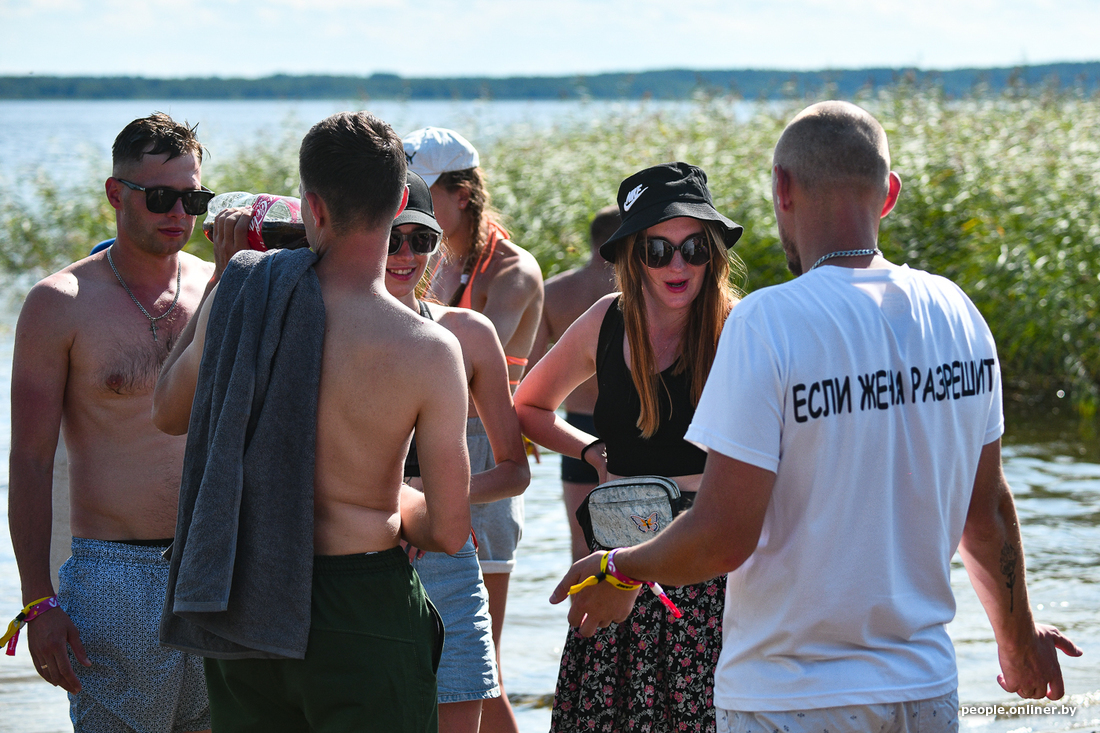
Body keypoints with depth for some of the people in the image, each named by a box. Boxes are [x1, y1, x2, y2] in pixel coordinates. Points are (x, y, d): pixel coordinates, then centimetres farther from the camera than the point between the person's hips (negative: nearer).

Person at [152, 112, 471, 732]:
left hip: (241, 605, 4)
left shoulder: (238, 296, -7)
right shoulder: (429, 352, -18)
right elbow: (448, 532, -11)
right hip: (362, 608, -4)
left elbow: (171, 414, 13)